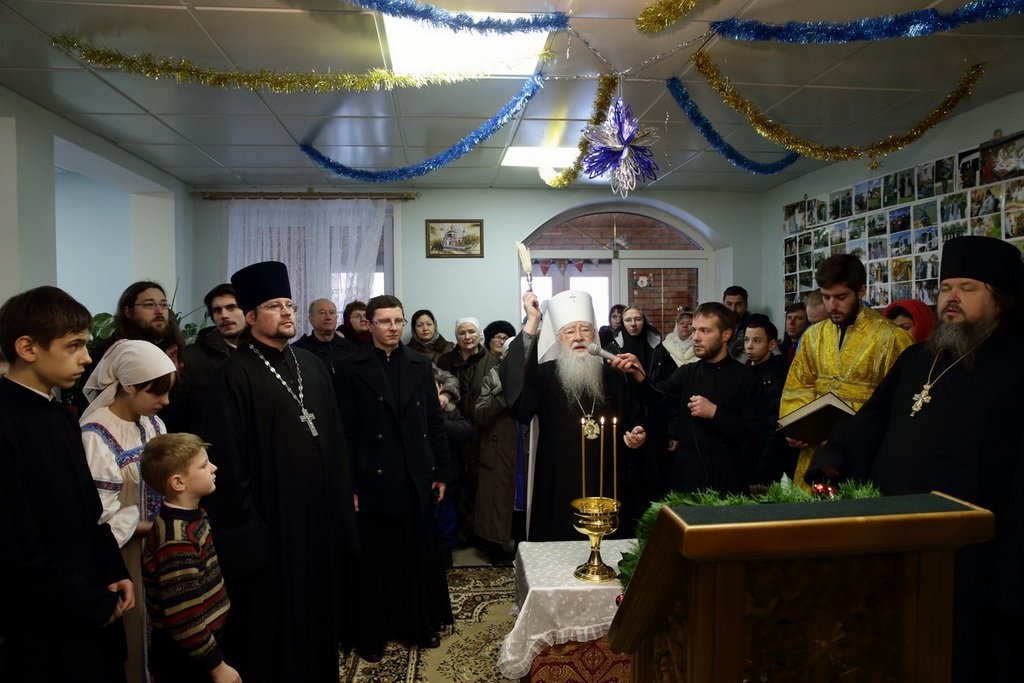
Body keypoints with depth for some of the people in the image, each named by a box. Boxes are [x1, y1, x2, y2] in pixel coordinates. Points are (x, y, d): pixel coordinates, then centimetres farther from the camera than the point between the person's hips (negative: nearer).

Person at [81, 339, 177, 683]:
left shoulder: (152, 423, 2)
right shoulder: (96, 436, -20)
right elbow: (102, 517, -19)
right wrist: (154, 526, -11)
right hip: (124, 553, -6)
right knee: (134, 627, 7)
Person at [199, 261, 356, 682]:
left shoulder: (311, 365, 8)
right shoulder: (236, 374, -12)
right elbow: (228, 456, -14)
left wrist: (342, 494, 8)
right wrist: (244, 521, -14)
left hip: (319, 508, 6)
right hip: (271, 516, -6)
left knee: (318, 602, 18)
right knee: (273, 613, 8)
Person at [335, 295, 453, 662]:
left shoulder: (420, 364, 7)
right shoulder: (351, 367, -2)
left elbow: (435, 422, 7)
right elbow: (346, 430, -5)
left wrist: (441, 472, 4)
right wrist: (350, 484, -8)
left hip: (417, 479, 3)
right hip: (374, 480, -3)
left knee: (420, 556, 12)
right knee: (376, 559, 9)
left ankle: (421, 624, 30)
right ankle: (372, 632, 25)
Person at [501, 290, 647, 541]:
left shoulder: (614, 378, 6)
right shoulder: (544, 375, -6)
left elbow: (634, 422, 19)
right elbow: (513, 387, -28)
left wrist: (638, 436, -5)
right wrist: (531, 323, -28)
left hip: (607, 490, 3)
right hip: (558, 489, -3)